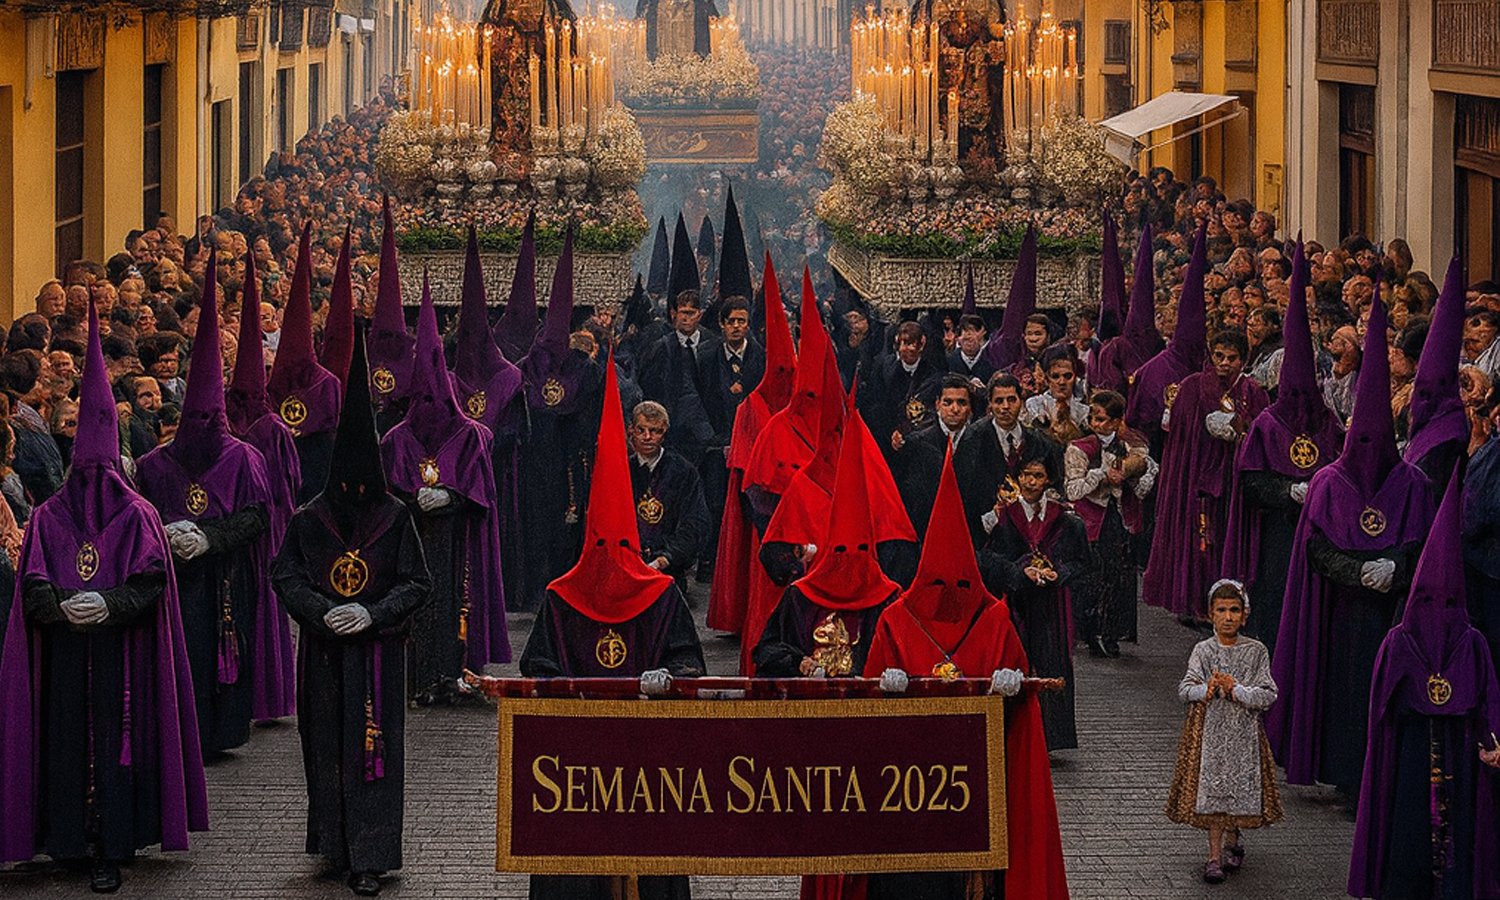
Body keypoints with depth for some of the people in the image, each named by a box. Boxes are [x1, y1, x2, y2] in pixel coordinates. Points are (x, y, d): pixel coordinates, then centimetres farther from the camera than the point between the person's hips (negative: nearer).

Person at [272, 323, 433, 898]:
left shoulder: (396, 518, 0)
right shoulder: (308, 521, 3)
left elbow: (417, 584, -1)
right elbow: (285, 576, 0)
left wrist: (372, 614, -15)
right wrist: (324, 612, -16)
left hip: (379, 649, -2)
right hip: (324, 650, 2)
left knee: (373, 745, -5)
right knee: (326, 743, 5)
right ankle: (337, 844, 18)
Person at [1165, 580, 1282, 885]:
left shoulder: (1256, 651, -2)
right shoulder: (1203, 651, 0)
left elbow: (1268, 695, -6)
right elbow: (1185, 689, -4)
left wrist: (1236, 689, -19)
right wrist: (1207, 689, -23)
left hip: (1243, 733, 0)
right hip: (1209, 730, 0)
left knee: (1238, 789, 7)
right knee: (1211, 790, -1)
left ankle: (1231, 840, 33)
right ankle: (1215, 856, 5)